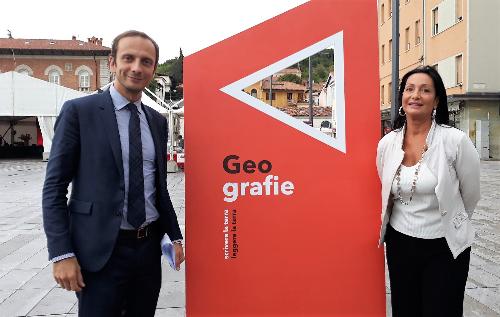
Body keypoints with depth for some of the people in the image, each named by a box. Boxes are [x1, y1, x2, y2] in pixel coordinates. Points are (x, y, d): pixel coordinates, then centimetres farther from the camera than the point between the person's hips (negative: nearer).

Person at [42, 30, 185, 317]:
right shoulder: (79, 111, -6)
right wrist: (62, 253, -13)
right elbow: (54, 187, -7)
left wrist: (175, 236, 10)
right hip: (100, 250, -5)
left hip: (149, 247, 5)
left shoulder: (158, 121, 9)